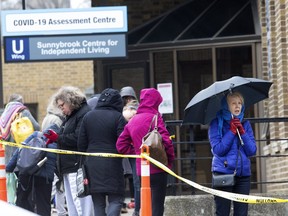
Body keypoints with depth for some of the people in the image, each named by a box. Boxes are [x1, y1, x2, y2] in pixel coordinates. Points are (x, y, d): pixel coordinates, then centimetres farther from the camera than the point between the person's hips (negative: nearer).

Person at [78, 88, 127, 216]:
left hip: (92, 164, 4)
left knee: (98, 203, 9)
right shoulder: (118, 117, -6)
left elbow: (81, 144, 8)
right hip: (112, 164, -4)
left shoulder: (88, 117, 8)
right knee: (116, 200, 0)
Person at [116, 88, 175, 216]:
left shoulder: (132, 121, 10)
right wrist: (170, 158, -5)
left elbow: (121, 145, 11)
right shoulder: (154, 118, -11)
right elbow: (165, 140, -19)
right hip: (157, 169, -7)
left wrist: (137, 153, 12)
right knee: (157, 205, -5)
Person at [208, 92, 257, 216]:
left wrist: (242, 132, -7)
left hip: (243, 173, 4)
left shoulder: (245, 124, 11)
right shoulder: (217, 124, 0)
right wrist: (232, 131, -12)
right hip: (223, 174, -4)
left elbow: (252, 151, 4)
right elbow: (218, 150, -10)